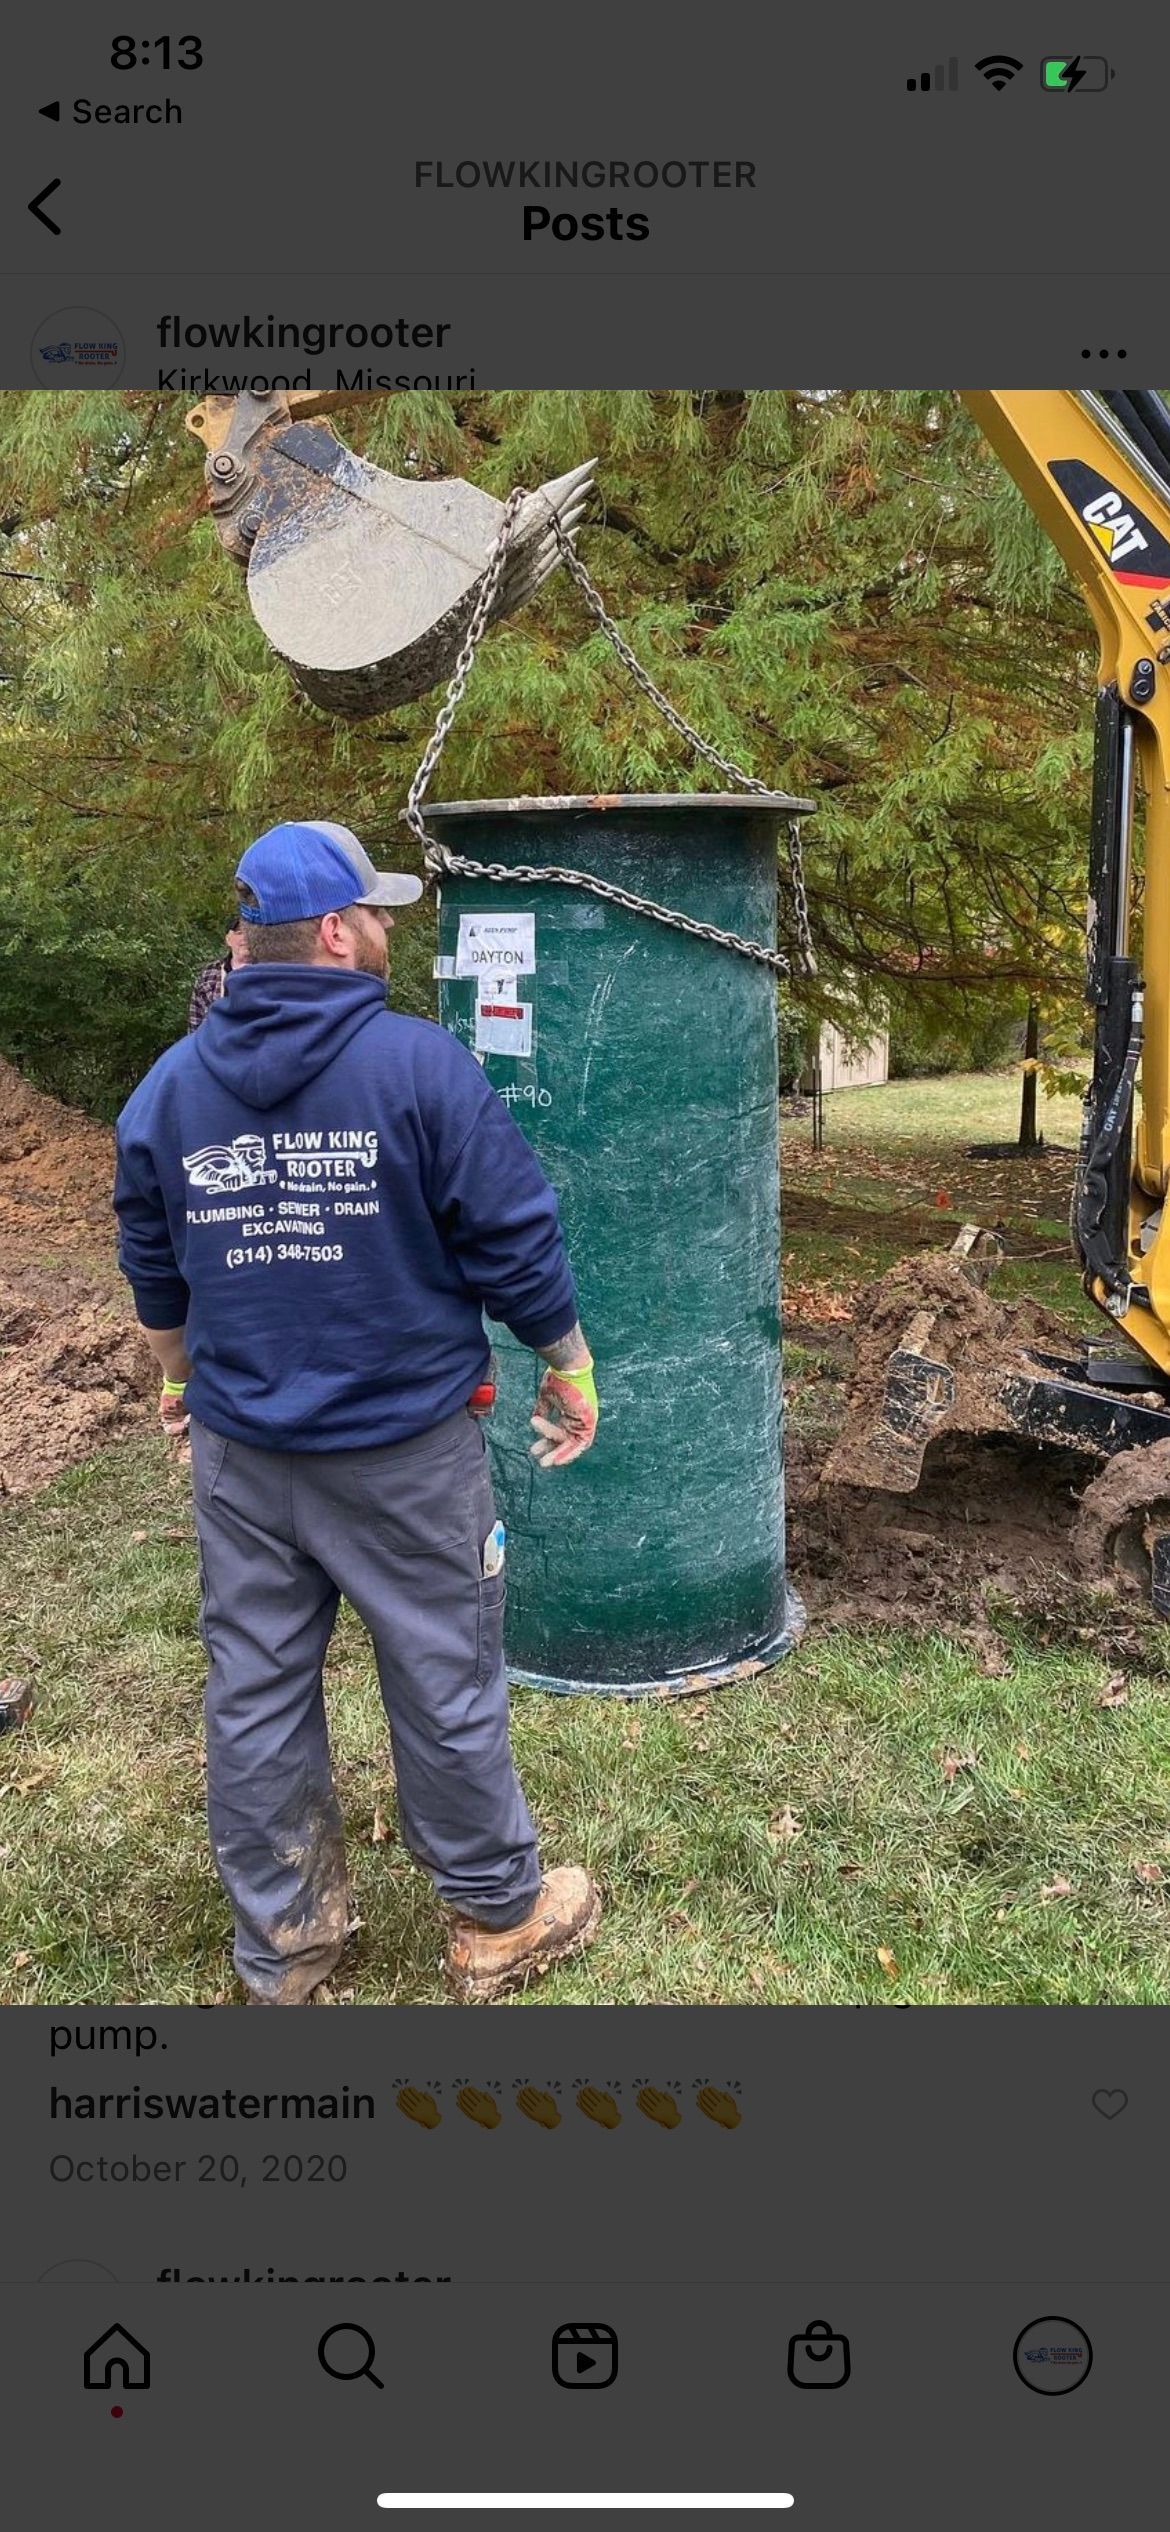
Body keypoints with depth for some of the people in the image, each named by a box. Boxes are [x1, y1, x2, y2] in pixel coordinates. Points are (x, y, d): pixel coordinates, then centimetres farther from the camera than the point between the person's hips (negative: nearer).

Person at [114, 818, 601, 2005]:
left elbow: (153, 1272, 13)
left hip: (238, 1449, 5)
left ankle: (280, 1941, 29)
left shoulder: (169, 1083, 3)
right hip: (403, 1442, -4)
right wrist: (568, 1367, 2)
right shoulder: (420, 1063, -13)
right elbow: (515, 1241, -11)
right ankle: (497, 1918, 27)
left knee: (254, 1691, 14)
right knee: (444, 1684, 10)